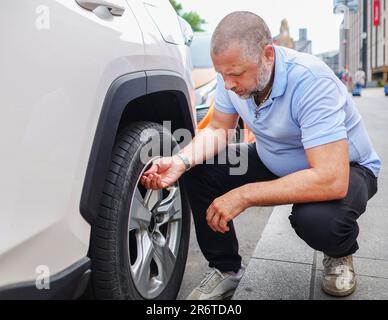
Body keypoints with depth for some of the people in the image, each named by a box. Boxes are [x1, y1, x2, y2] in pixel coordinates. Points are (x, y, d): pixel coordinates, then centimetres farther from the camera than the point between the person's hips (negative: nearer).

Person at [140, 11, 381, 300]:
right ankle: (225, 268, 4)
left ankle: (341, 253, 2)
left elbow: (332, 180, -40)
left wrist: (244, 196, -38)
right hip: (273, 162, 6)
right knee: (197, 170, -12)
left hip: (345, 168, -5)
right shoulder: (234, 73, -15)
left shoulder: (312, 82, -35)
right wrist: (181, 161, -22)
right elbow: (219, 129, -2)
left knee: (316, 218, -38)